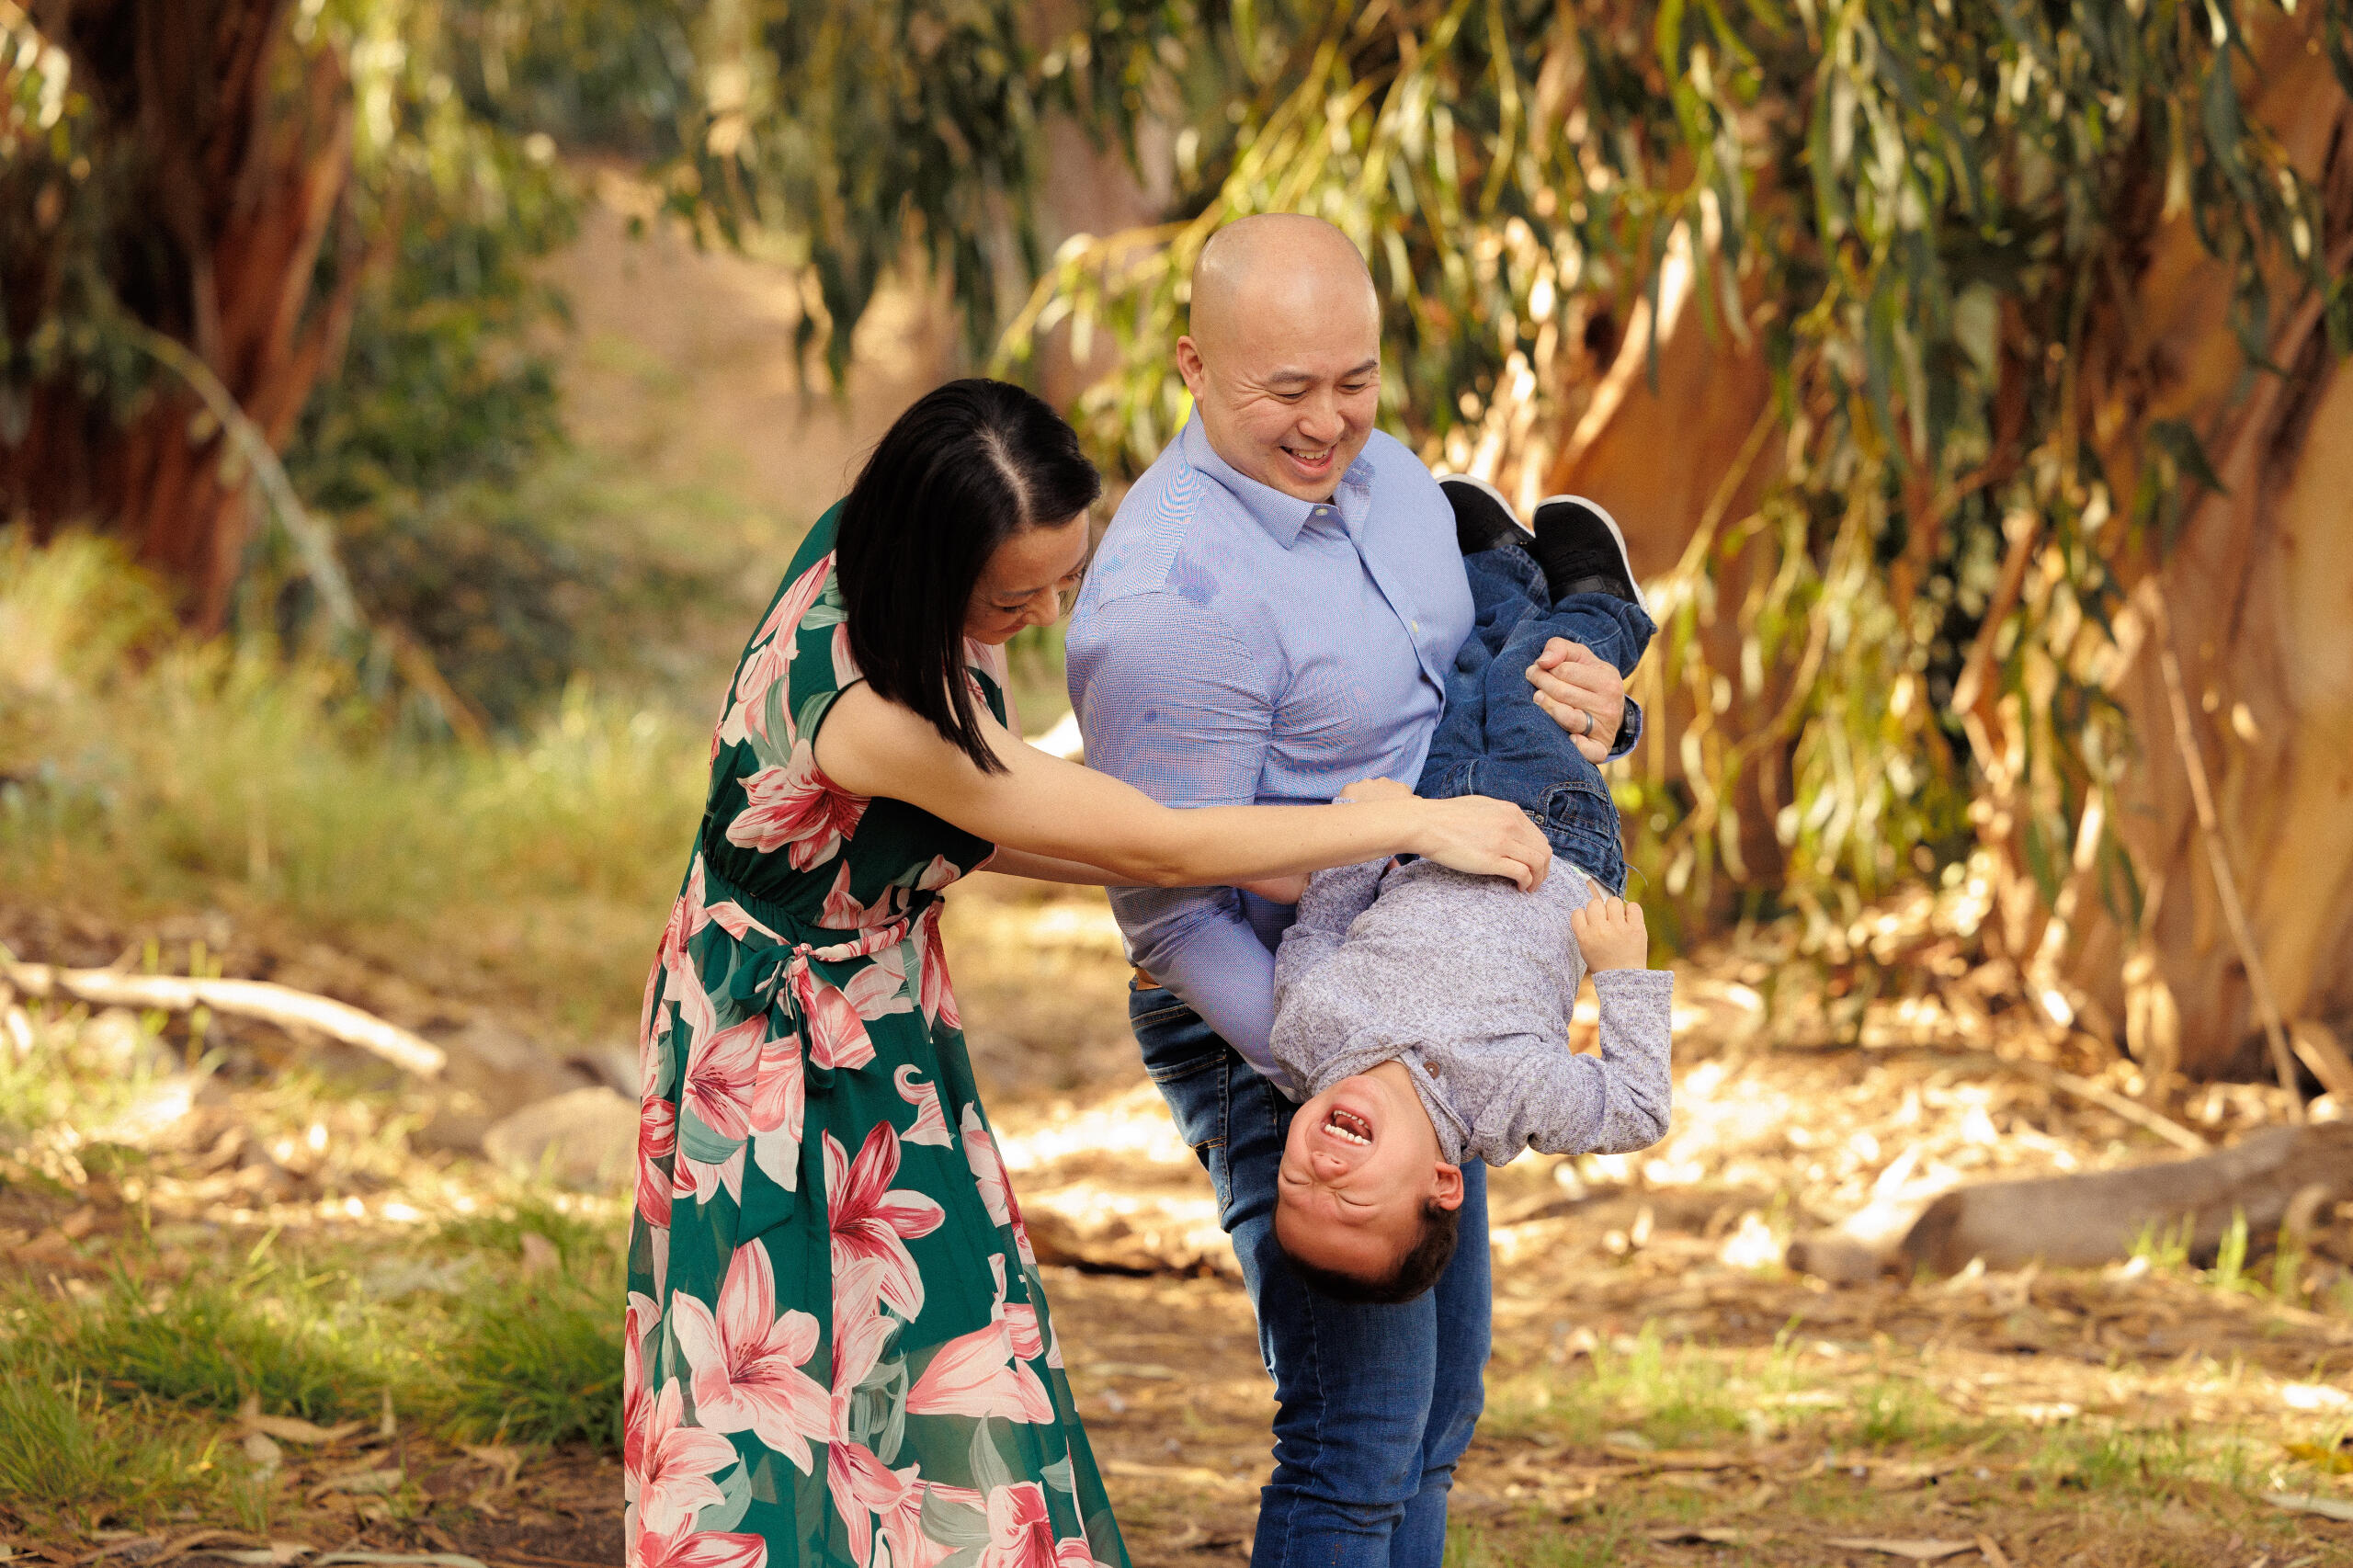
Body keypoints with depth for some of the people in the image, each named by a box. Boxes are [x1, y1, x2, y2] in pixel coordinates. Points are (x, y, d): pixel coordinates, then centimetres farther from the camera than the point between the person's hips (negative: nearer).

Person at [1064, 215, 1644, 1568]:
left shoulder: (1382, 476, 2)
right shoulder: (1173, 594, -25)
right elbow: (1172, 911, -23)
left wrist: (1593, 707, -11)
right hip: (1267, 1023, -9)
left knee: (1435, 1416, 15)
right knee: (1358, 1434, -11)